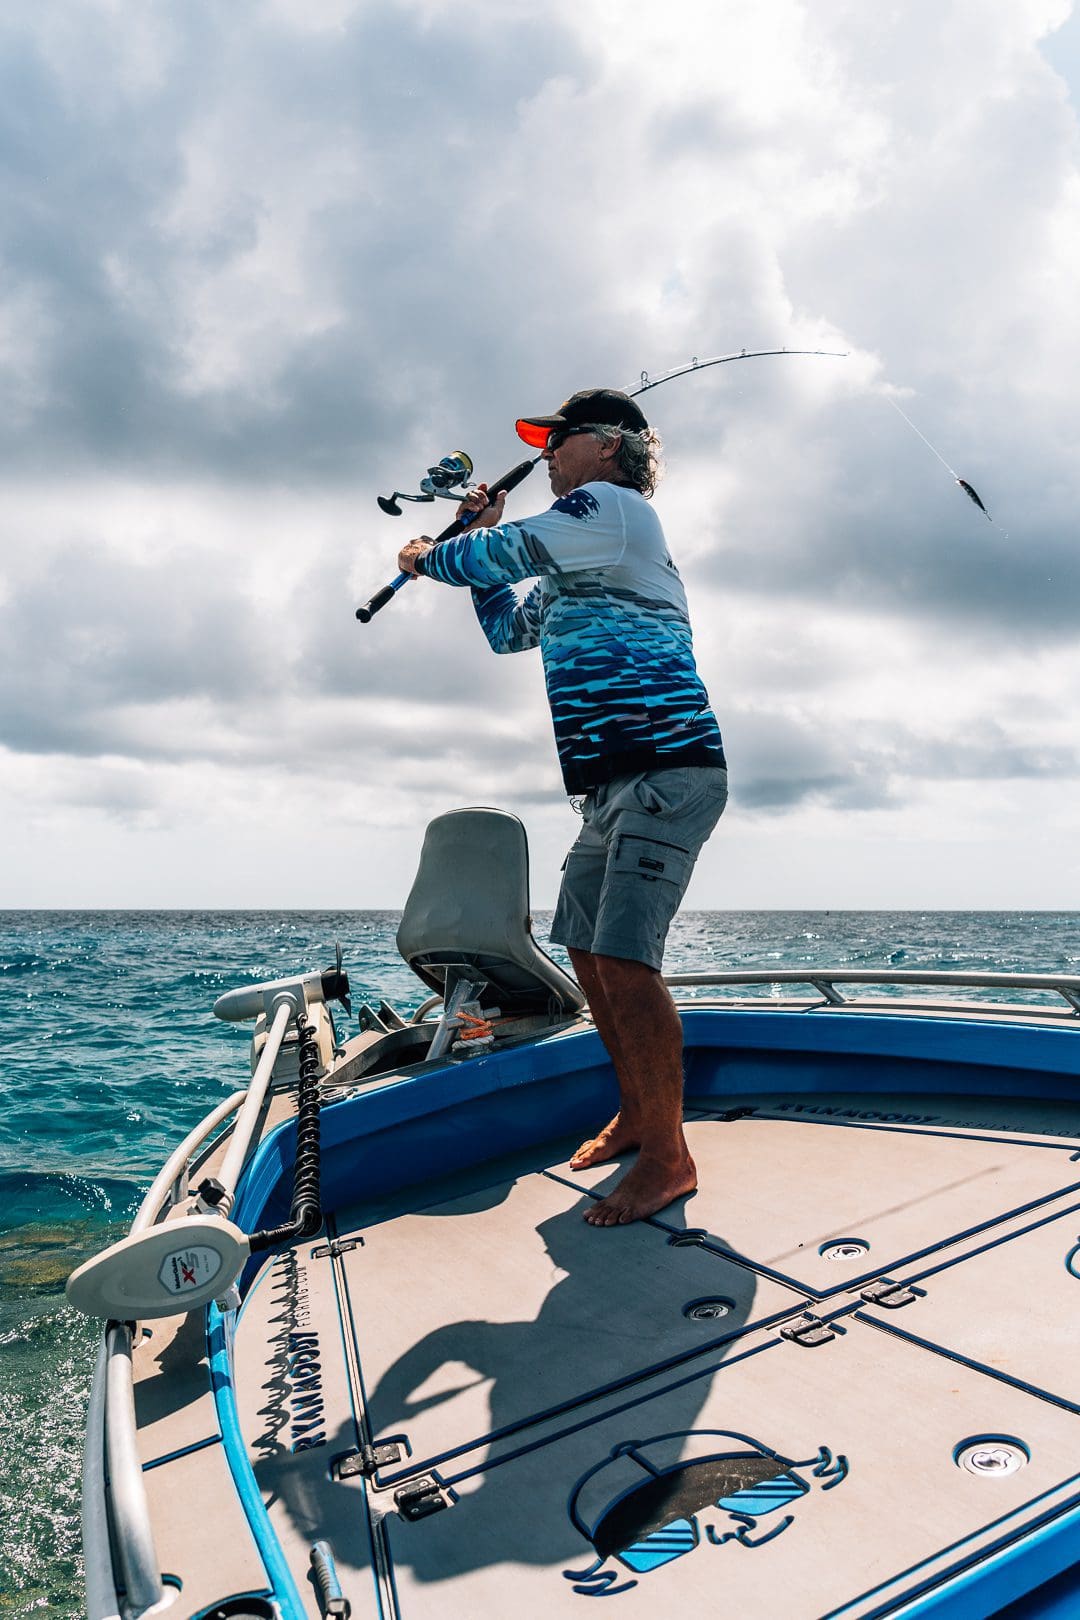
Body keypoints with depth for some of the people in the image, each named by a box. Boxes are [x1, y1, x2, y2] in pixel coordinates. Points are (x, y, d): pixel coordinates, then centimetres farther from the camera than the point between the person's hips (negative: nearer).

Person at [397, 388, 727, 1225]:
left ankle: (669, 1157, -3)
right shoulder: (571, 571, 26)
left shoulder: (613, 505, -3)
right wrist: (485, 533, 26)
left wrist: (425, 555, 14)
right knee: (588, 954, 13)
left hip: (667, 771, -10)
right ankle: (636, 1115, 27)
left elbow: (495, 559, -6)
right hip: (614, 782, 10)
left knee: (625, 958, -16)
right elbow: (509, 630, 31)